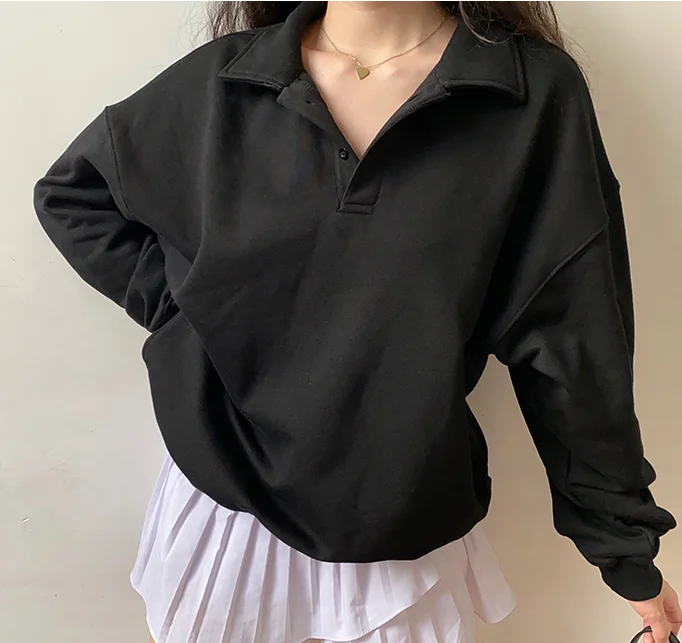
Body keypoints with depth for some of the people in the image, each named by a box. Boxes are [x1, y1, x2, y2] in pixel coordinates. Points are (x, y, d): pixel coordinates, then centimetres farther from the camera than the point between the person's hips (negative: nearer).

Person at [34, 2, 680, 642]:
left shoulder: (538, 92, -10)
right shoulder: (225, 77, -5)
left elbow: (571, 343, -7)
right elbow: (69, 191, 9)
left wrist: (625, 543, 0)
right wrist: (178, 306, -4)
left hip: (403, 532, -1)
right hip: (220, 496, 2)